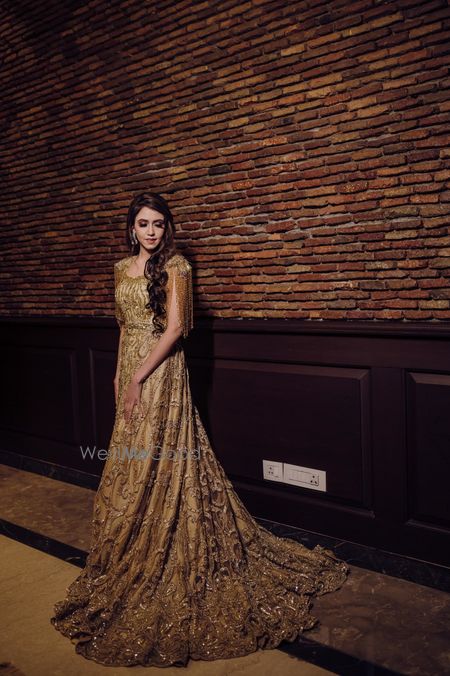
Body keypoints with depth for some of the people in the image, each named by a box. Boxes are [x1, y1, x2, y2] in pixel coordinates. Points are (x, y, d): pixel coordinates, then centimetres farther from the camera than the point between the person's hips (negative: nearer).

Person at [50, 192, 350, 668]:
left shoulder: (175, 266, -9)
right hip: (129, 371, 7)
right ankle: (135, 561, 31)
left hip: (161, 373, -7)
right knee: (132, 466, 14)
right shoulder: (122, 268, 13)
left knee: (158, 465, -2)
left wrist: (138, 378, -18)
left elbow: (174, 329, -15)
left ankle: (163, 569, 13)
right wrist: (120, 376, 15)